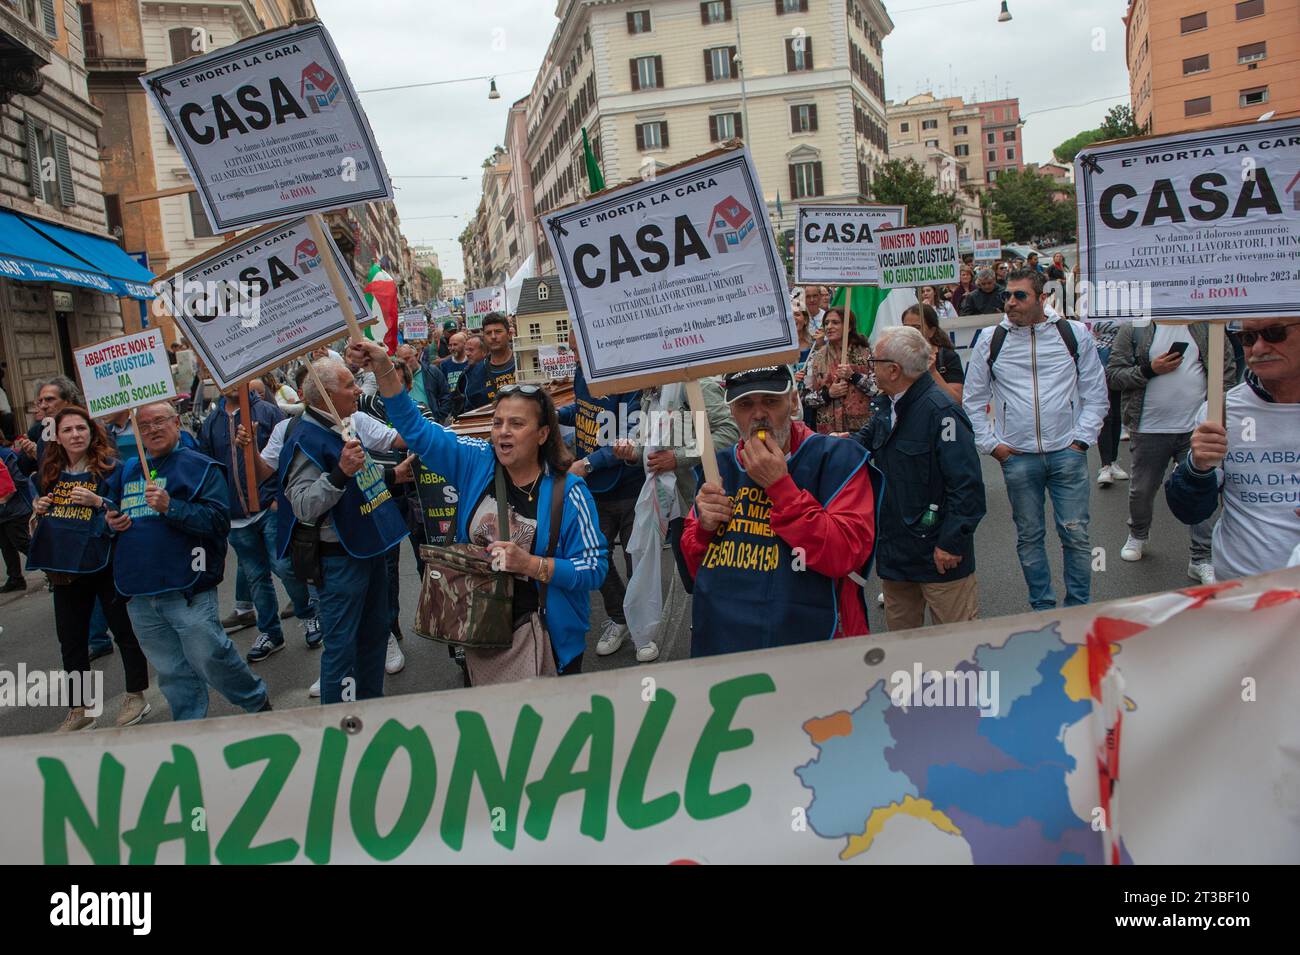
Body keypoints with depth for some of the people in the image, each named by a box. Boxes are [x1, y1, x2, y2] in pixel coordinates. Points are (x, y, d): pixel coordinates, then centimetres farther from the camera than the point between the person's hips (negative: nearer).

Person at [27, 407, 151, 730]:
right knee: (70, 640, 12)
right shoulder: (49, 475, 8)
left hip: (106, 565, -5)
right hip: (65, 567, 5)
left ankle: (136, 698, 21)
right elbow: (38, 526, 20)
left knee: (124, 631, 6)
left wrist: (98, 502, -23)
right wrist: (38, 512, -2)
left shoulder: (110, 468, -7)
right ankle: (80, 710, 25)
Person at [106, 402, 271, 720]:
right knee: (172, 674, 12)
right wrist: (112, 522, 7)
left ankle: (258, 702, 21)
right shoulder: (127, 471, 17)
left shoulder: (200, 467, -2)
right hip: (139, 593, 6)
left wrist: (170, 507, -25)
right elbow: (116, 515, 31)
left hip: (186, 591, -6)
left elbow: (218, 521, -14)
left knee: (210, 658, -4)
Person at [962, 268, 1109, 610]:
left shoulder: (1075, 334, 2)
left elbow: (1095, 393, 6)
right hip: (1017, 457, 1)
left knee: (1075, 533, 1)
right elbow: (973, 400, 10)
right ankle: (1042, 607, 22)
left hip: (1067, 453, -1)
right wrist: (991, 444, 3)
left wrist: (1081, 439, -2)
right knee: (1028, 536, 9)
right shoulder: (990, 341, 3)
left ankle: (1079, 608, 15)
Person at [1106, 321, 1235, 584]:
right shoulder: (1133, 328, -1)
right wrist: (1149, 369, -17)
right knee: (1142, 490, 13)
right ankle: (1137, 535, 39)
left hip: (1197, 428, 1)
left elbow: (1226, 371, 8)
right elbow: (1112, 374, -3)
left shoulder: (1207, 327, 5)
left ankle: (1202, 559, 9)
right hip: (1149, 429, -1)